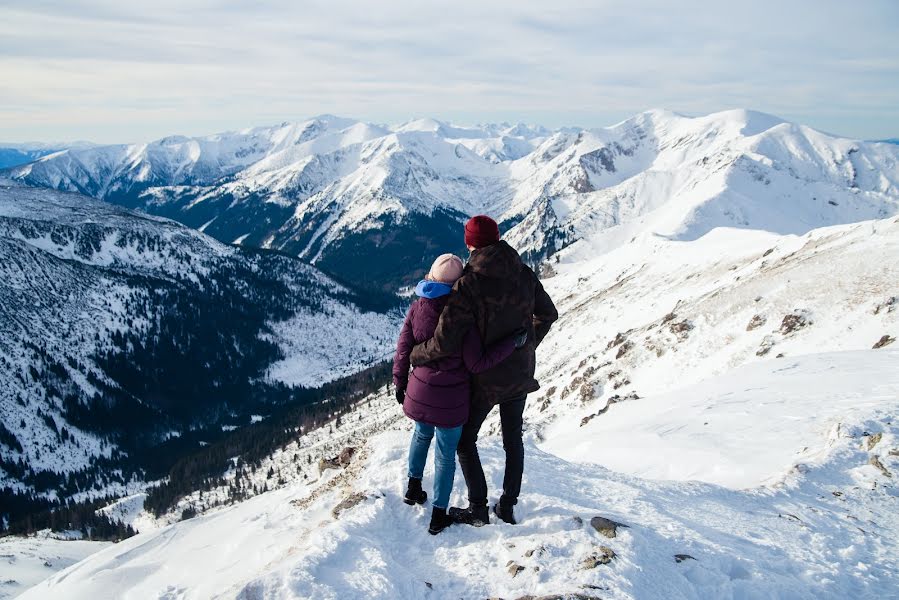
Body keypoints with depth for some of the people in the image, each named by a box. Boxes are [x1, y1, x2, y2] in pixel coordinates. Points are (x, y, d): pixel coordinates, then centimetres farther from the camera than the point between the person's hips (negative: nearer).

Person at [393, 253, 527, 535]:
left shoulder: (417, 308, -10)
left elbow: (403, 349, -1)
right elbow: (476, 364, -18)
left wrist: (399, 382, 14)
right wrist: (512, 343, -15)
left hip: (419, 393, 4)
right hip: (451, 400, -4)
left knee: (422, 434, 33)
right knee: (446, 454, 13)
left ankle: (414, 487, 44)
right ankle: (439, 515, 25)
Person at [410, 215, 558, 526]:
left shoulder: (468, 284, -25)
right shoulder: (524, 274, -7)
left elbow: (446, 341, -28)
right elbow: (547, 313, 9)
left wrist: (417, 355, -10)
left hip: (485, 378, -5)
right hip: (520, 373, 5)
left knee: (465, 438, 16)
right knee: (513, 438, 21)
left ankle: (478, 509, 19)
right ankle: (508, 506, 31)